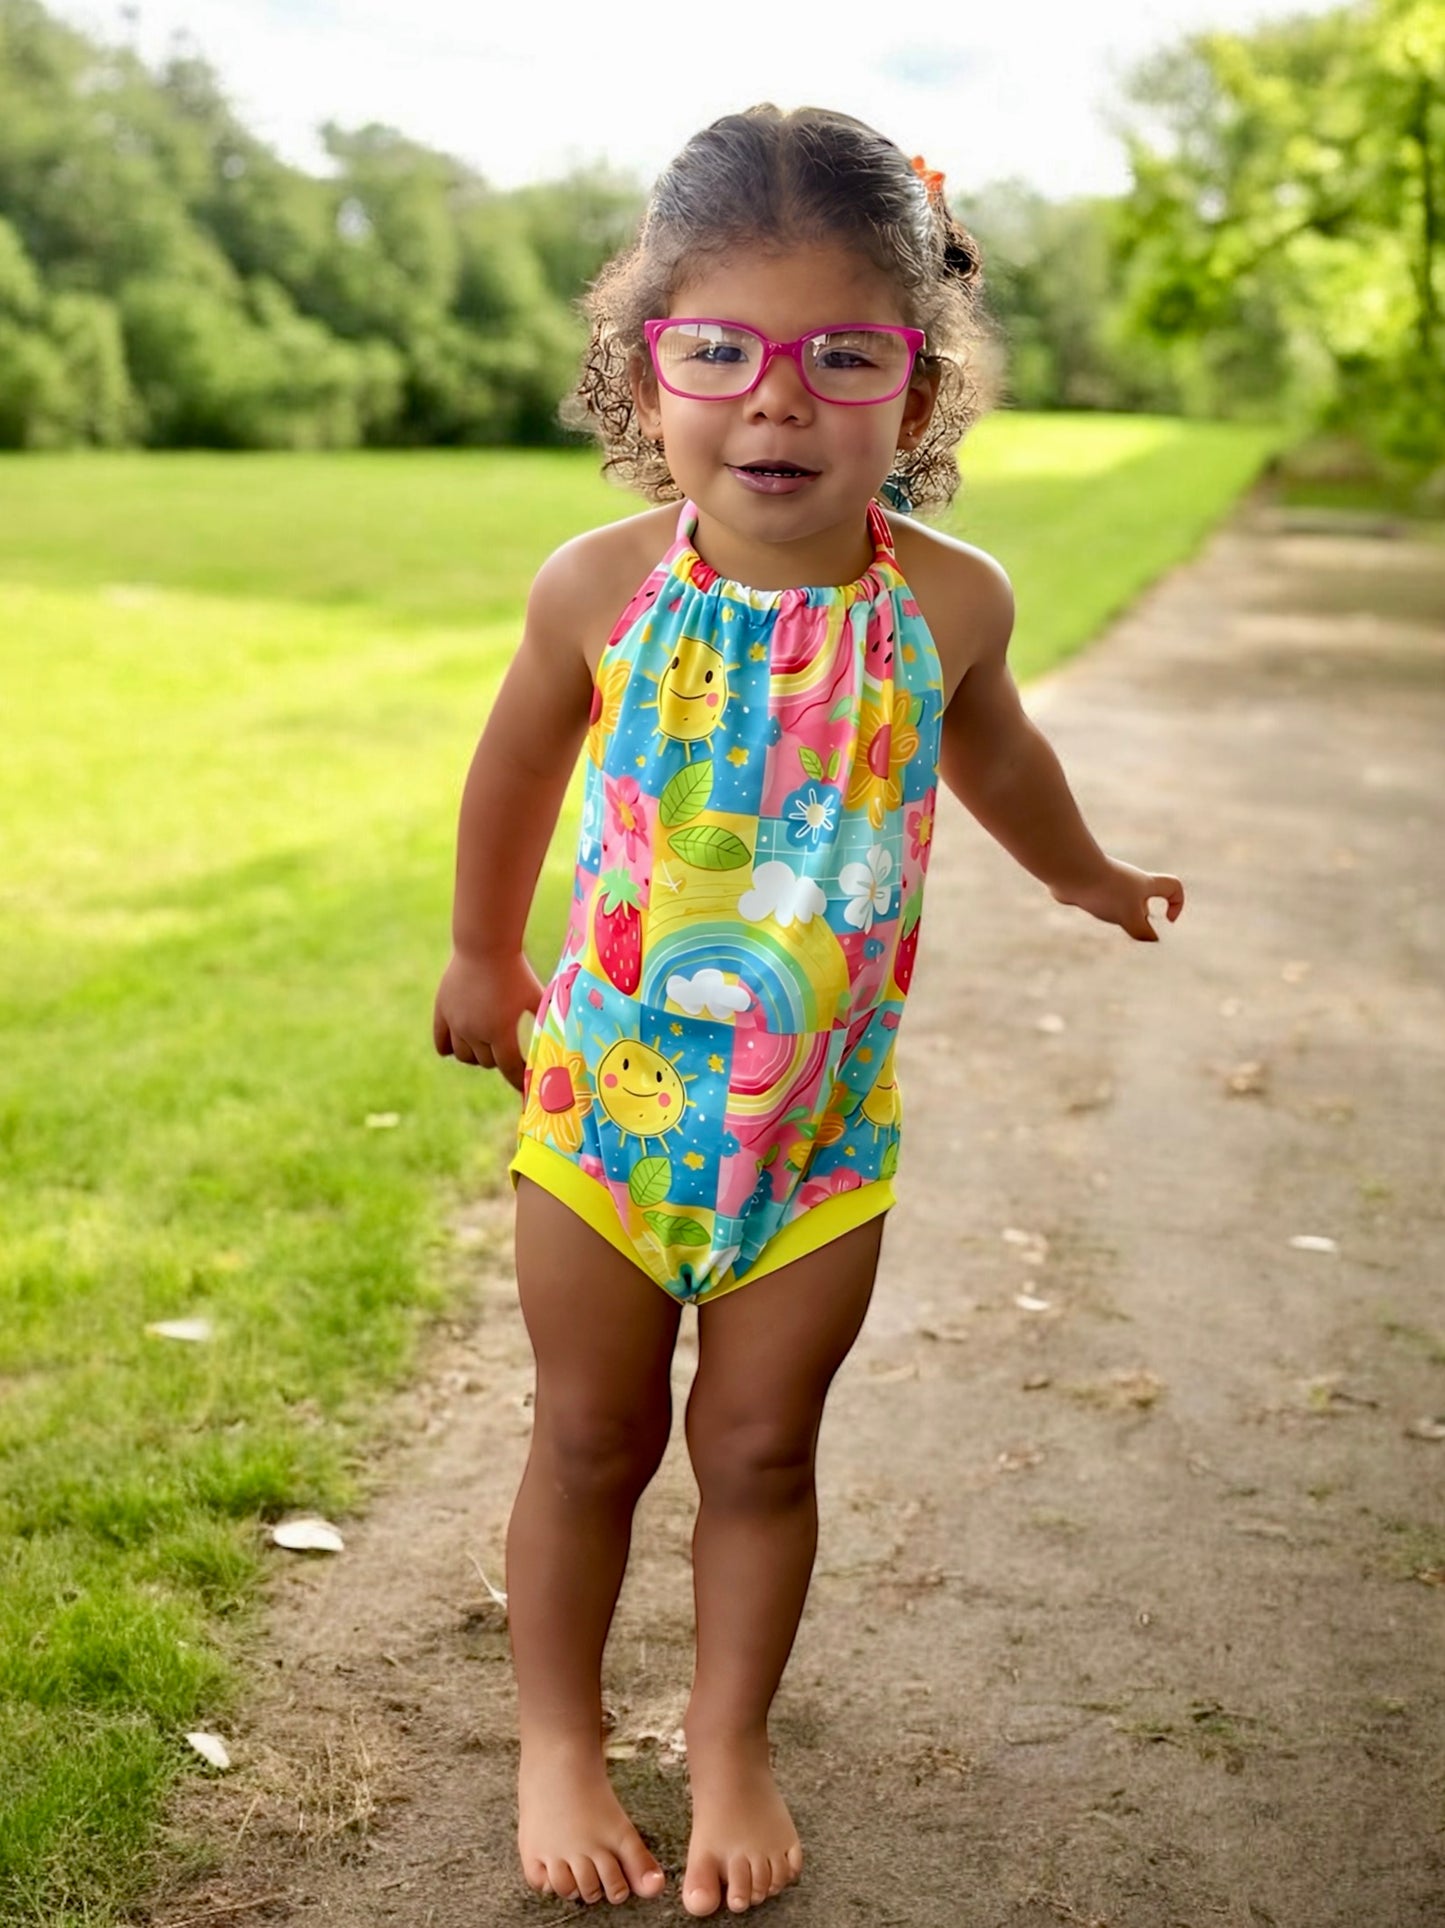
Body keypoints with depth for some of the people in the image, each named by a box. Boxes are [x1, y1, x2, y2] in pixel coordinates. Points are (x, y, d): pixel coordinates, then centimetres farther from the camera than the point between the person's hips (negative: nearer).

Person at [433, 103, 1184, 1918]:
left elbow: (990, 748, 13)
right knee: (592, 1438, 13)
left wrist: (1082, 873, 31)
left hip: (822, 1123, 1)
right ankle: (558, 1738, 35)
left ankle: (731, 1740, 35)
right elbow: (517, 771, 7)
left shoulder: (949, 602, -11)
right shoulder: (602, 585, -13)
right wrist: (483, 960, 18)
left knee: (762, 1447, 13)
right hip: (605, 1095, 0)